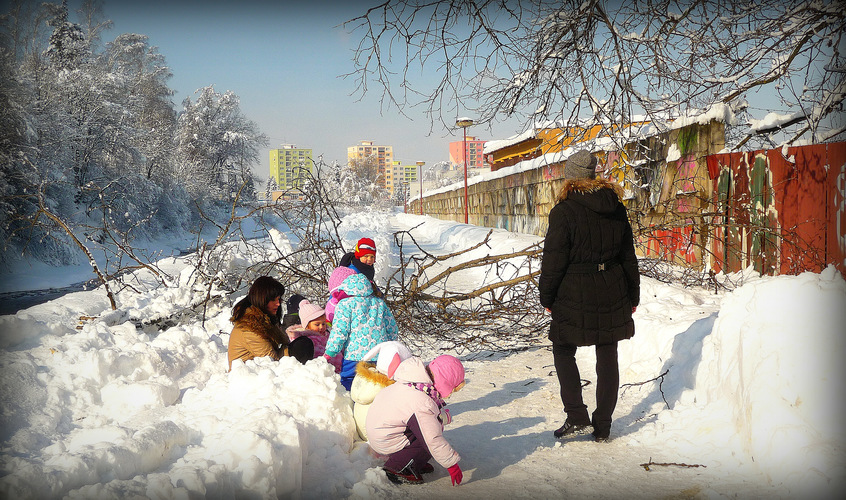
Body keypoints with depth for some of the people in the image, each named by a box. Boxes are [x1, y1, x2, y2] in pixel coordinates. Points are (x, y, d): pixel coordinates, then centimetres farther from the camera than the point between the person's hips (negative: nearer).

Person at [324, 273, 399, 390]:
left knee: (346, 385, 0)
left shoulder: (345, 304, 2)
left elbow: (340, 331, -6)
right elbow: (392, 329, 21)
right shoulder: (380, 303, 17)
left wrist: (329, 353, -1)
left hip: (355, 355, -5)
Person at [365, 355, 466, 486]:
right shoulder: (422, 404, -33)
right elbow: (434, 441, -28)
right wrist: (452, 465, -19)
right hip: (385, 443, -9)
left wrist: (444, 416, -3)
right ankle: (398, 468, -5)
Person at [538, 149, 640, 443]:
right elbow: (628, 255, 13)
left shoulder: (564, 211, -11)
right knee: (607, 358, 11)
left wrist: (547, 297, 1)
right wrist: (633, 295, 21)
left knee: (563, 351, 13)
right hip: (613, 293, 5)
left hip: (575, 294, -5)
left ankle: (577, 418, 6)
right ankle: (602, 427, 19)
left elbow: (554, 260, -10)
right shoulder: (616, 208, 6)